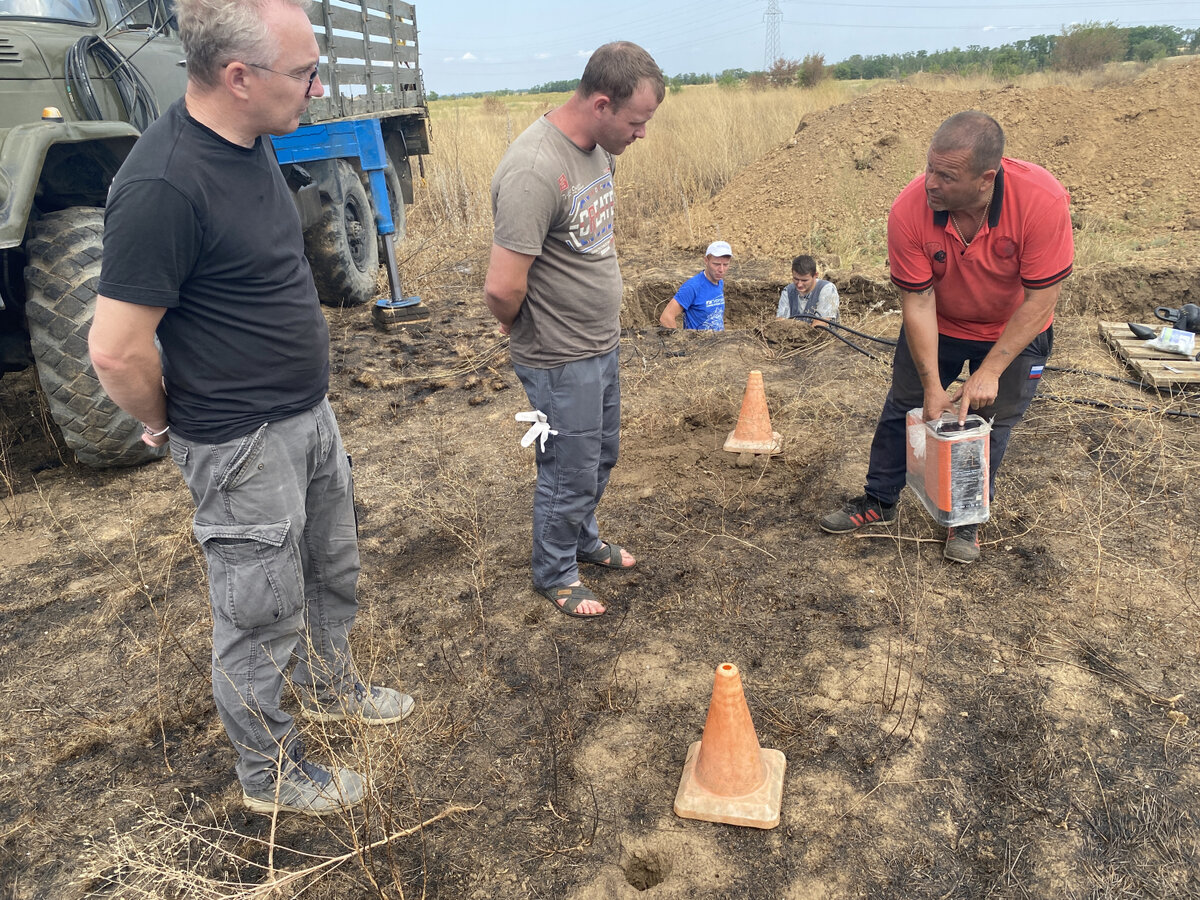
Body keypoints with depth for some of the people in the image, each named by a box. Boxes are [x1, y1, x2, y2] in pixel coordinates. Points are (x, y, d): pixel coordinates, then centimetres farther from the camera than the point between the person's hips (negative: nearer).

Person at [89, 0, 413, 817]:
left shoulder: (252, 144, 2)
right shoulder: (164, 186, -27)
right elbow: (117, 352, -25)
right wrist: (173, 426, -7)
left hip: (310, 413, 9)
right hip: (246, 445, -8)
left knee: (335, 573, 25)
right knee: (262, 620, 10)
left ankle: (332, 688, 50)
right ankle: (272, 775, 32)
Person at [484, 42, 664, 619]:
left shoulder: (601, 149, 2)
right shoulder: (535, 170, -28)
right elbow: (502, 290, -31)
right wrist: (522, 326, -10)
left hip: (603, 343, 9)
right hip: (562, 361, -8)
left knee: (601, 457, 24)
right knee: (570, 476, 8)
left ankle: (584, 541, 47)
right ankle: (554, 575, 32)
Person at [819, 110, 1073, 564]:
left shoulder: (1042, 199, -35)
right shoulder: (909, 210, -30)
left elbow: (1040, 299, -27)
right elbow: (918, 301, -24)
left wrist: (989, 372, -28)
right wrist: (932, 386, -22)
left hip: (1013, 330, -1)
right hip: (937, 325, 2)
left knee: (991, 421, 7)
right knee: (904, 406, 9)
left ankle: (967, 516, 27)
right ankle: (879, 500, 28)